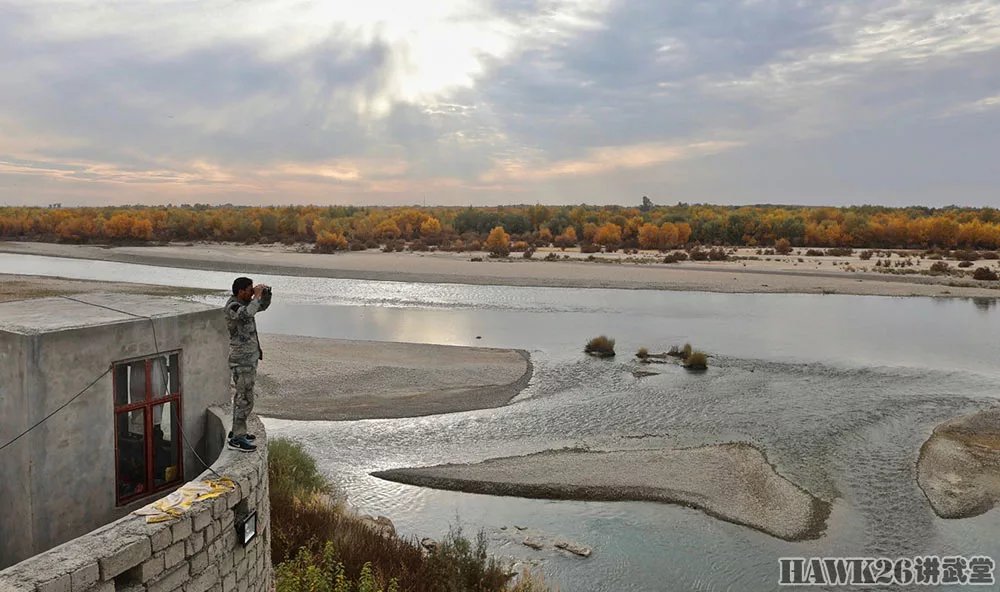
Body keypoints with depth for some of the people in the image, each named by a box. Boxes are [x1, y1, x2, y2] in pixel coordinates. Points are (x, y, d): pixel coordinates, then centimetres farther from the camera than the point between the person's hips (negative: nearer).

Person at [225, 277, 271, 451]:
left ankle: (237, 431, 27)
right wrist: (257, 295, -28)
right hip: (242, 361, -10)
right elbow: (248, 314, -41)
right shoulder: (232, 306, -19)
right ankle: (237, 439, -3)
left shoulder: (243, 302, 8)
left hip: (249, 358, 10)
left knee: (242, 396, 17)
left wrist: (266, 292, 3)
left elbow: (263, 306, 22)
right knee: (245, 399, -8)